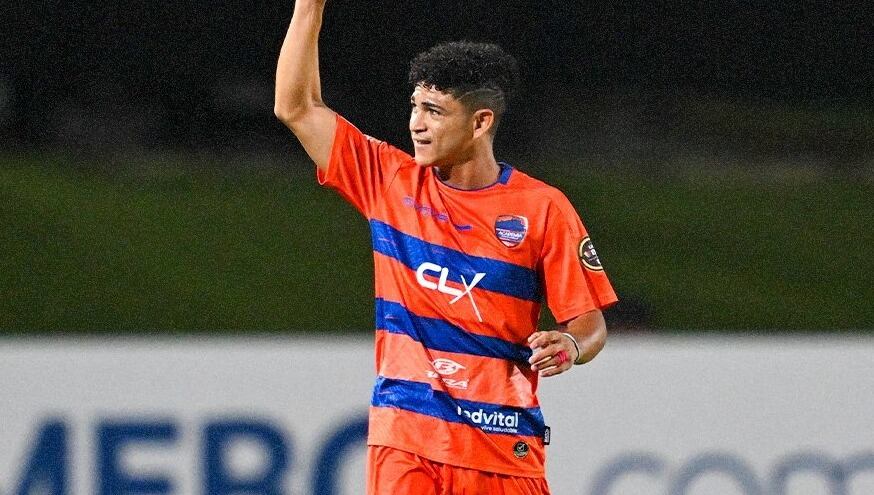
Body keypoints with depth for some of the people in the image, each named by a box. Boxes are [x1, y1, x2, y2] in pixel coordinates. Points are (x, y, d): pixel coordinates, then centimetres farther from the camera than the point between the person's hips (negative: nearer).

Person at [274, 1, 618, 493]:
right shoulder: (391, 180, 7)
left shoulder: (542, 208, -1)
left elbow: (589, 323, 2)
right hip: (404, 438, 2)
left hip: (503, 447, -2)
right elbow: (297, 107, 9)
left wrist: (570, 347, -21)